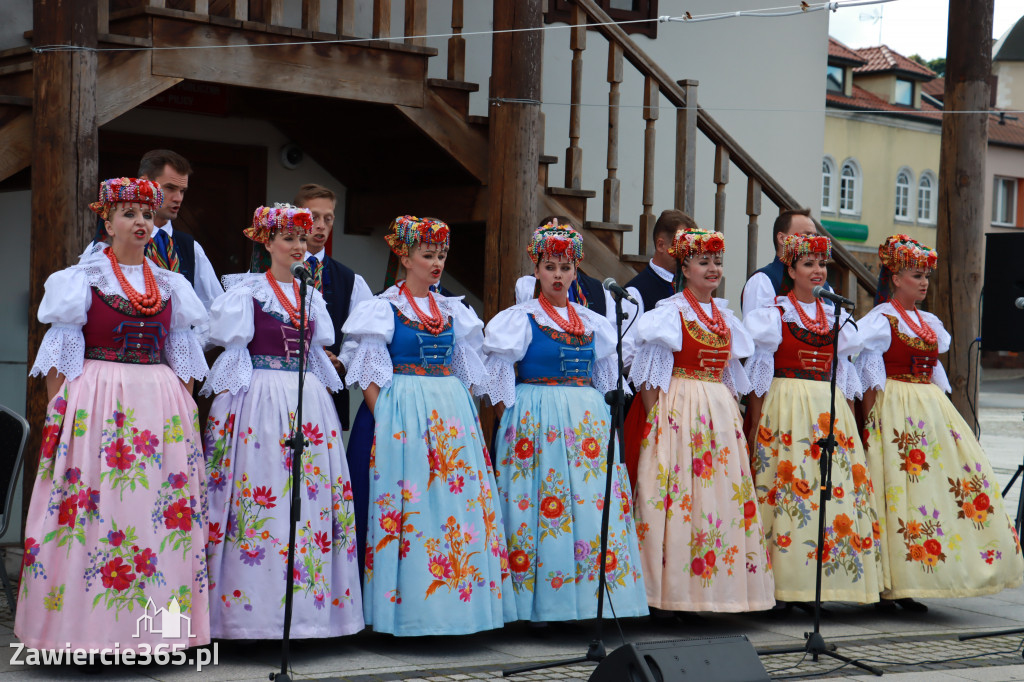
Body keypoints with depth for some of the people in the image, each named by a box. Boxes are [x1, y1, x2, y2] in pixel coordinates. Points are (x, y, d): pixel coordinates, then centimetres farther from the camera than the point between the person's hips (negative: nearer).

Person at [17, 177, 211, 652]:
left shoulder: (170, 286, 14)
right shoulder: (83, 279, 3)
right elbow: (61, 355, 0)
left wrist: (187, 410, 10)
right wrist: (57, 414, -8)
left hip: (162, 408, 4)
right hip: (96, 405, -4)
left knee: (162, 510, 1)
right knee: (94, 506, -6)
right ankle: (90, 628, 1)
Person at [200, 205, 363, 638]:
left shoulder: (310, 296, 17)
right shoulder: (247, 291, 1)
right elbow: (232, 347, -2)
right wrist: (228, 404, -8)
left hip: (308, 401, 6)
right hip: (259, 398, -6)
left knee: (312, 490, 1)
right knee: (260, 489, -10)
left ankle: (306, 605, 6)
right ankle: (254, 609, -6)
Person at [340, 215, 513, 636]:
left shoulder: (453, 311, 15)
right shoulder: (384, 309, 0)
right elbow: (370, 378, -4)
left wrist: (464, 413, 9)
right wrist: (387, 422, -14)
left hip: (453, 414, 5)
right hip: (403, 413, -5)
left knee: (461, 499, 1)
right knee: (413, 502, -9)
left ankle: (452, 605, 8)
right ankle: (411, 607, -2)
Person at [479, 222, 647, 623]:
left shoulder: (593, 323, 14)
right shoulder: (518, 319, 2)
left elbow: (606, 379, 20)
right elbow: (498, 381, 0)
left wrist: (602, 421, 10)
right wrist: (512, 424, -7)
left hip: (588, 420, 4)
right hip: (534, 420, -4)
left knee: (591, 500, -1)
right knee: (538, 503, -8)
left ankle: (581, 597, 6)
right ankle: (536, 604, -2)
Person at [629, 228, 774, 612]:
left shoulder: (724, 316, 15)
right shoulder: (670, 312, -3)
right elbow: (650, 375, -6)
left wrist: (732, 414, 12)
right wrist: (656, 420, -14)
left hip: (721, 413, 6)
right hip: (679, 412, -6)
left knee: (725, 491, 3)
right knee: (681, 495, -8)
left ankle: (717, 587, 9)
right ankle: (675, 591, -4)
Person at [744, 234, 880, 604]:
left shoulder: (835, 317, 15)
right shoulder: (773, 314, 2)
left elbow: (843, 374, 18)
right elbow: (758, 375, 0)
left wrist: (848, 422, 11)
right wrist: (755, 427, -7)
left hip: (830, 410, 5)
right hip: (785, 410, -5)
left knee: (838, 485, -1)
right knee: (789, 486, -10)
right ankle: (784, 583, -4)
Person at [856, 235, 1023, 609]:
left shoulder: (929, 322, 17)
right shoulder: (881, 320, -6)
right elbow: (870, 377, -10)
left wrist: (942, 414, 14)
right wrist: (871, 423, -16)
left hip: (932, 409, 8)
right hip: (895, 410, -8)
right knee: (899, 487, -10)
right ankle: (888, 585, -5)